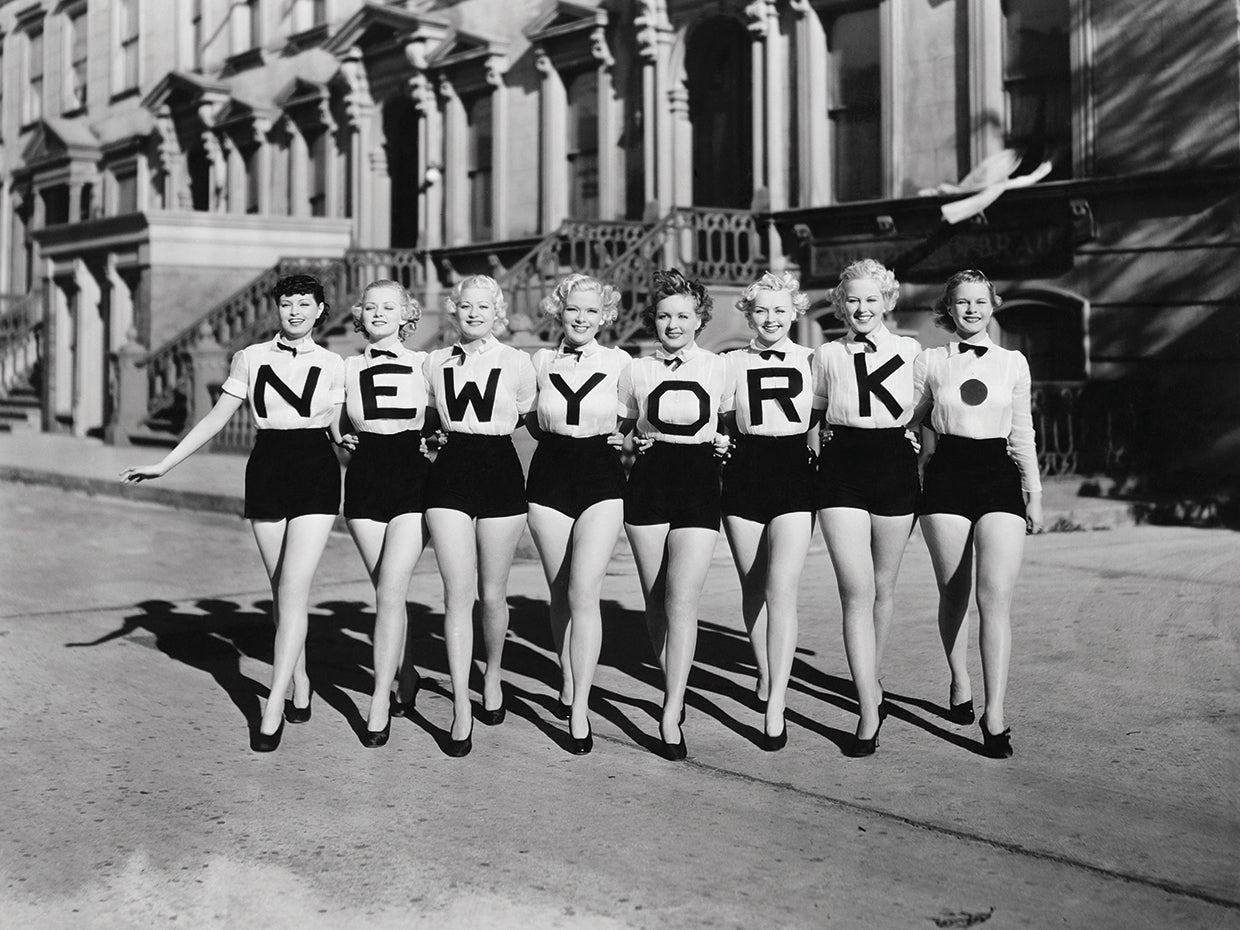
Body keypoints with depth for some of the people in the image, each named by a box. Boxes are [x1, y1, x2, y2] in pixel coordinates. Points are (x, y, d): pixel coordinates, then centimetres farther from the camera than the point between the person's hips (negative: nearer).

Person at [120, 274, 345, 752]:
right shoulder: (250, 359, 6)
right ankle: (300, 685, 21)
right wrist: (163, 465, 7)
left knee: (293, 590, -11)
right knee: (282, 590, 6)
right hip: (267, 470, 2)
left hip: (315, 471, -2)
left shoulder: (332, 365, 5)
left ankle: (274, 705, -11)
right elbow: (216, 418, 9)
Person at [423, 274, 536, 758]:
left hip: (500, 471, -1)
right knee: (458, 593, -6)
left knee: (492, 593, 6)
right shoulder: (435, 363, 7)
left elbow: (529, 421, 11)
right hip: (450, 473, 1)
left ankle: (492, 676, 34)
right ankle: (461, 707, -5)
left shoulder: (517, 363, 0)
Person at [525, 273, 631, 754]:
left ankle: (579, 710, -10)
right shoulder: (541, 361, 6)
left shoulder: (619, 362, 0)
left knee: (583, 593, -13)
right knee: (560, 594, 10)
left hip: (601, 479, -3)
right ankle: (569, 682, 31)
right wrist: (547, 428, -1)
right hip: (550, 476, 3)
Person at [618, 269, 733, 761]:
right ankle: (674, 686, 25)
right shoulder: (637, 371, 8)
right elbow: (619, 426, 18)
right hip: (649, 479, 2)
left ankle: (671, 715, -10)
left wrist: (726, 442, -1)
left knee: (682, 600, -11)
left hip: (699, 482, -2)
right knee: (656, 600, 6)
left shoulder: (719, 369, 5)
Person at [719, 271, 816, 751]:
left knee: (782, 589, -12)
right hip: (745, 474, 2)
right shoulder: (731, 363, 8)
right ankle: (764, 671, 35)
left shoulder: (812, 361, 5)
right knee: (752, 588, 11)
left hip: (794, 475, -2)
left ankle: (775, 707, -12)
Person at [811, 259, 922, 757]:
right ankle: (869, 710, -10)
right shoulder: (827, 356, 7)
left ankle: (870, 680, 34)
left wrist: (925, 474, 10)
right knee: (856, 592, -10)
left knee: (883, 588, 11)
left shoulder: (910, 351, 6)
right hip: (842, 470, -1)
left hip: (895, 468, 1)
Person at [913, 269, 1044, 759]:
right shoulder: (930, 362, 7)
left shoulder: (1013, 363, 10)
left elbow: (1023, 433, 14)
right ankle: (959, 683, 30)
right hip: (947, 476, 0)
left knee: (996, 596, -12)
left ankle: (995, 714, -13)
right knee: (953, 594, 6)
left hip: (999, 477, 0)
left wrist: (1034, 493, 11)